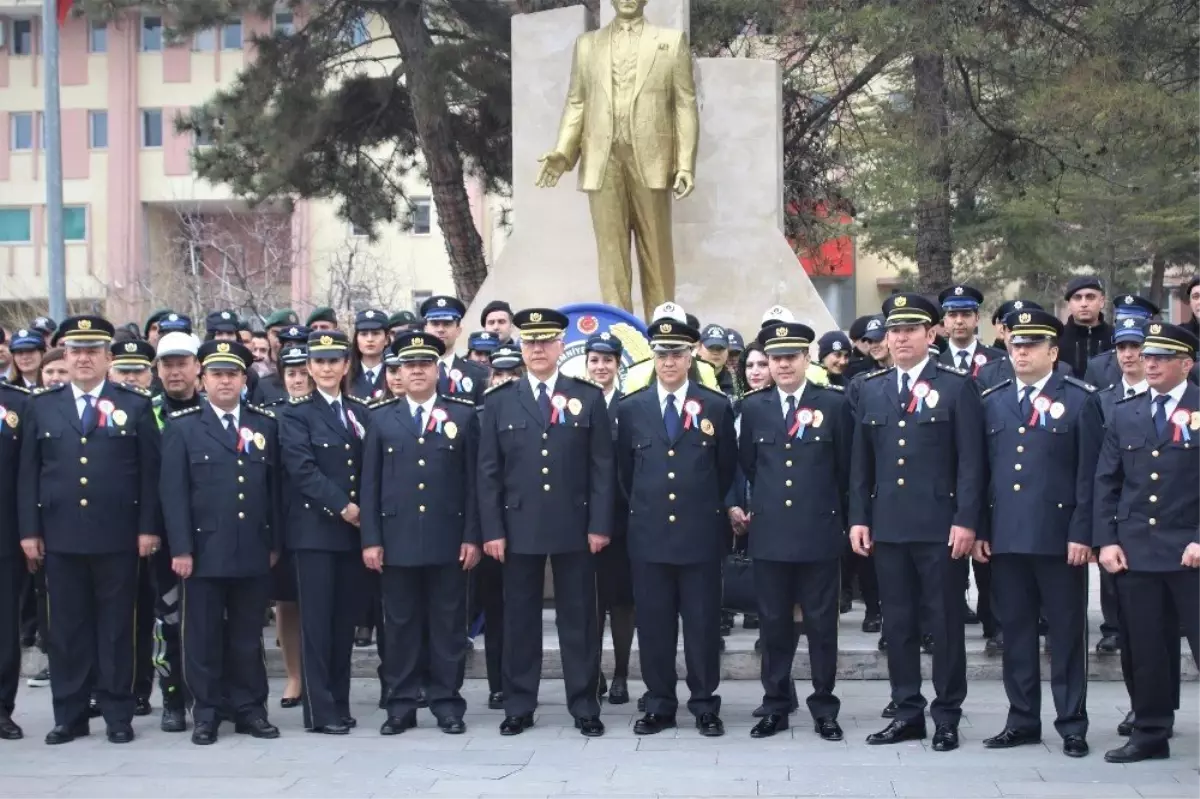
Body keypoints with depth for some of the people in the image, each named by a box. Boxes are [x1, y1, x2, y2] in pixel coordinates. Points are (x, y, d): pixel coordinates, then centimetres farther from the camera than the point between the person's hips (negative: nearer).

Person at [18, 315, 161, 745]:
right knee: (67, 628, 6)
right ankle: (70, 716, 13)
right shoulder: (42, 406, 10)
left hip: (117, 536, -2)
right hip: (60, 537, 2)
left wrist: (149, 527, -6)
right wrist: (29, 530, 1)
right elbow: (28, 474, 8)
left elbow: (151, 471, 1)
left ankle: (118, 715, 11)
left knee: (116, 626, 4)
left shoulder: (136, 404, 4)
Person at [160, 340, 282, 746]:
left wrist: (275, 543, 5)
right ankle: (207, 712, 12)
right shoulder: (182, 427, 3)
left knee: (247, 636, 8)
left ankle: (249, 709, 16)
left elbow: (276, 487, 9)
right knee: (204, 636, 4)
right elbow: (173, 491, -3)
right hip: (204, 550, -2)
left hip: (253, 551, 2)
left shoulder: (266, 424, 10)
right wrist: (180, 549, -10)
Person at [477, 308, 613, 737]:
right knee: (520, 619, 6)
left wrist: (600, 524, -5)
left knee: (578, 619, 4)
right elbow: (489, 472, 4)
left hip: (574, 527, -1)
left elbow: (602, 467, 2)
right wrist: (492, 530, -3)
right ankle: (518, 707, 14)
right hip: (519, 527, 1)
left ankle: (585, 707, 12)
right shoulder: (499, 402, 6)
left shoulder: (589, 398, 4)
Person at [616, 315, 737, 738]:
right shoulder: (630, 408, 6)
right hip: (648, 533, 1)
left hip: (700, 532, -1)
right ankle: (659, 706, 13)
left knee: (702, 622, 3)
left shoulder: (717, 406, 2)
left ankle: (705, 706, 11)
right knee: (653, 623, 5)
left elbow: (727, 469, 11)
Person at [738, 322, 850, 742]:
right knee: (773, 623, 7)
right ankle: (775, 707, 16)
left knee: (821, 623, 4)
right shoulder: (753, 406, 7)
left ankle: (825, 708, 13)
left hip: (819, 533, -2)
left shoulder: (834, 404, 0)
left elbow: (846, 468, 6)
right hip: (769, 533, 2)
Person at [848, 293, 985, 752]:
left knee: (945, 623, 2)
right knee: (898, 624, 8)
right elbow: (861, 461, 13)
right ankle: (908, 713, 17)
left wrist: (966, 520, -12)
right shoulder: (871, 389, 11)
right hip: (887, 525, 4)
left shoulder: (957, 387, -1)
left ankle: (947, 717, 11)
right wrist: (858, 518, 6)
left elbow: (971, 461, -5)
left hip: (939, 525, -4)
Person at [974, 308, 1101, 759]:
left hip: (1059, 537, -4)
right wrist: (979, 530, 5)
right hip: (1006, 537, 4)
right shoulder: (993, 402, 12)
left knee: (1067, 633, 3)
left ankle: (1072, 725, 10)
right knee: (1016, 632, 9)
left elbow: (1090, 473, -5)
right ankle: (1023, 721, 17)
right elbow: (982, 469, 11)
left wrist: (1082, 533, -11)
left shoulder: (1080, 400, -1)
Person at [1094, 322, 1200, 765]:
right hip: (1134, 552, 4)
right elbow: (1106, 482, 11)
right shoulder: (1124, 414, 11)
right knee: (1144, 648, 8)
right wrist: (1106, 540, 2)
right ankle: (1149, 735, 19)